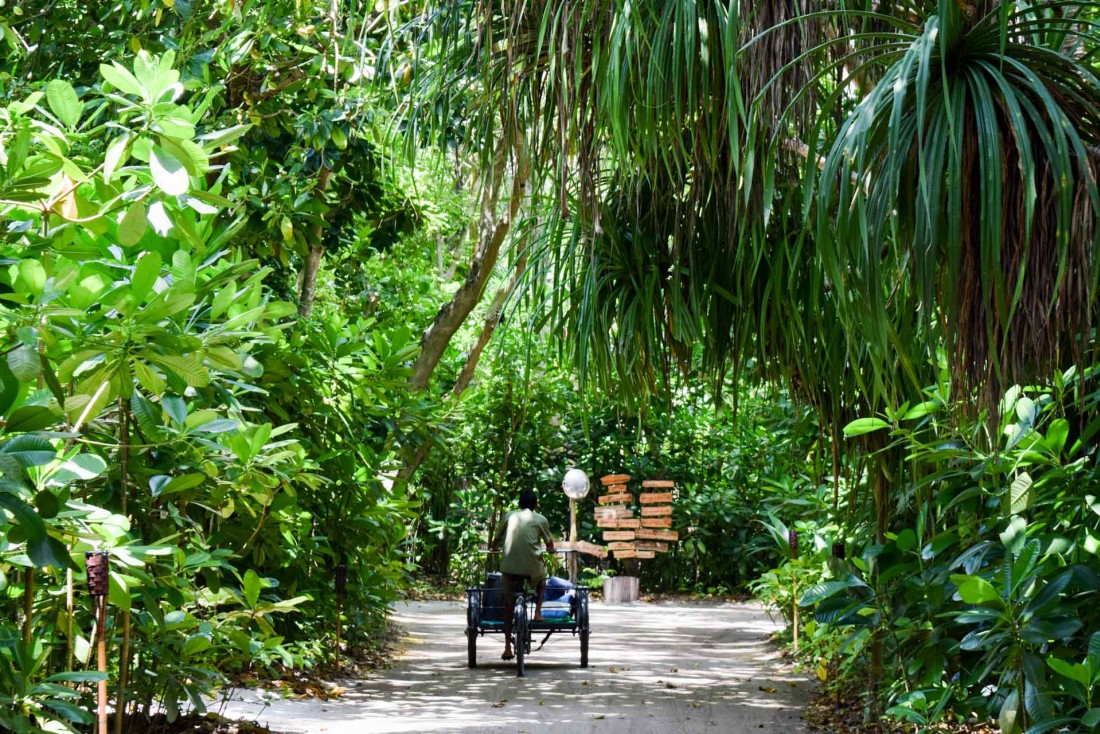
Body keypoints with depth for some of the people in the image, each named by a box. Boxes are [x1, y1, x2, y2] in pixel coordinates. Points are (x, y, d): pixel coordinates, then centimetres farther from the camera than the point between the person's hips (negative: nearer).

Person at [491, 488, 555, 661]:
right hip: (532, 565, -1)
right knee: (542, 580, 35)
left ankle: (508, 646, 7)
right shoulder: (540, 520, 10)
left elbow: (496, 540, 20)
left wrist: (495, 549, 43)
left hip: (509, 565, 1)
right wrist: (551, 550, 46)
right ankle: (538, 612, 18)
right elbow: (549, 544, 23)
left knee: (509, 604, 12)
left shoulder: (509, 516, 13)